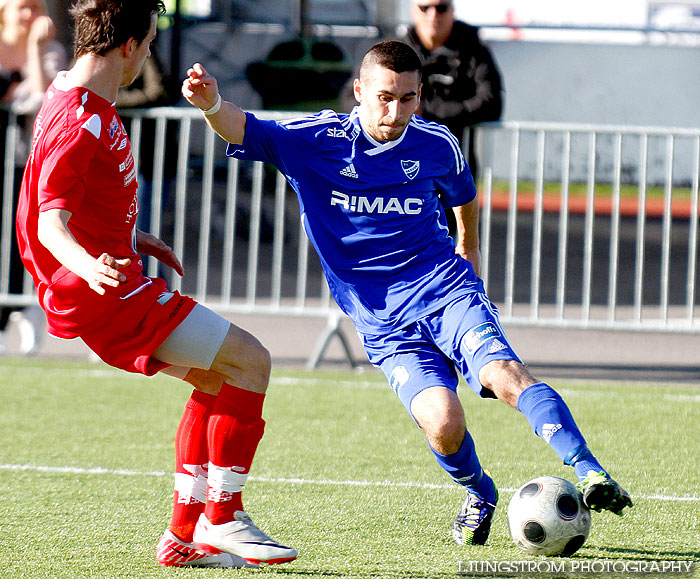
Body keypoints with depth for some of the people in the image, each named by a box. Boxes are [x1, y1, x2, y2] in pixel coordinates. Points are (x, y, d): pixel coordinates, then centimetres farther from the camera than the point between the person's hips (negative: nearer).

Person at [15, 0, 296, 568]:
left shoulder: (77, 99, 13)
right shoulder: (79, 122, -21)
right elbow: (52, 220, -28)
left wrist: (132, 237, 30)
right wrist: (87, 265, -45)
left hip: (117, 286, 11)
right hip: (108, 295, -11)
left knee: (216, 377, 17)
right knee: (250, 361, -11)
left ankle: (186, 536, 16)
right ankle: (223, 518, -5)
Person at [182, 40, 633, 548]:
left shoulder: (437, 145, 2)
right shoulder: (319, 141, -4)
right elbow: (245, 131, -18)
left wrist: (469, 248, 38)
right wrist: (213, 104, -39)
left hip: (446, 287, 1)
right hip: (385, 324, -1)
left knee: (505, 374, -27)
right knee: (442, 421, -21)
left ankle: (590, 473, -32)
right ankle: (480, 494, 10)